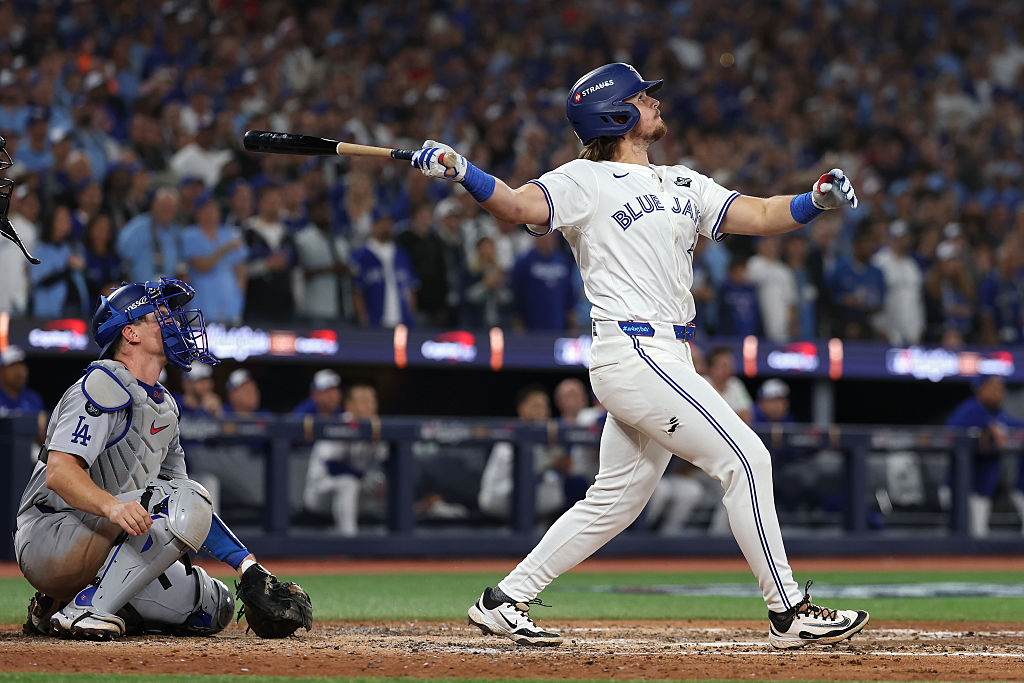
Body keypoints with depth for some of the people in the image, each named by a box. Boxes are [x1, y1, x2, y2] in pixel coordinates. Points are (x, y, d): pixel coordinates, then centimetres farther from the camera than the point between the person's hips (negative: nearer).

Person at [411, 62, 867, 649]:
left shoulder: (682, 184, 19)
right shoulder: (587, 181, -3)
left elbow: (760, 216, 12)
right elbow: (520, 205, -19)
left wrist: (818, 201, -7)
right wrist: (459, 171, -38)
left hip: (666, 358, 8)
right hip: (633, 352, -8)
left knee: (616, 499, 12)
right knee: (745, 458, -10)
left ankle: (505, 601, 18)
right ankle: (789, 612, -5)